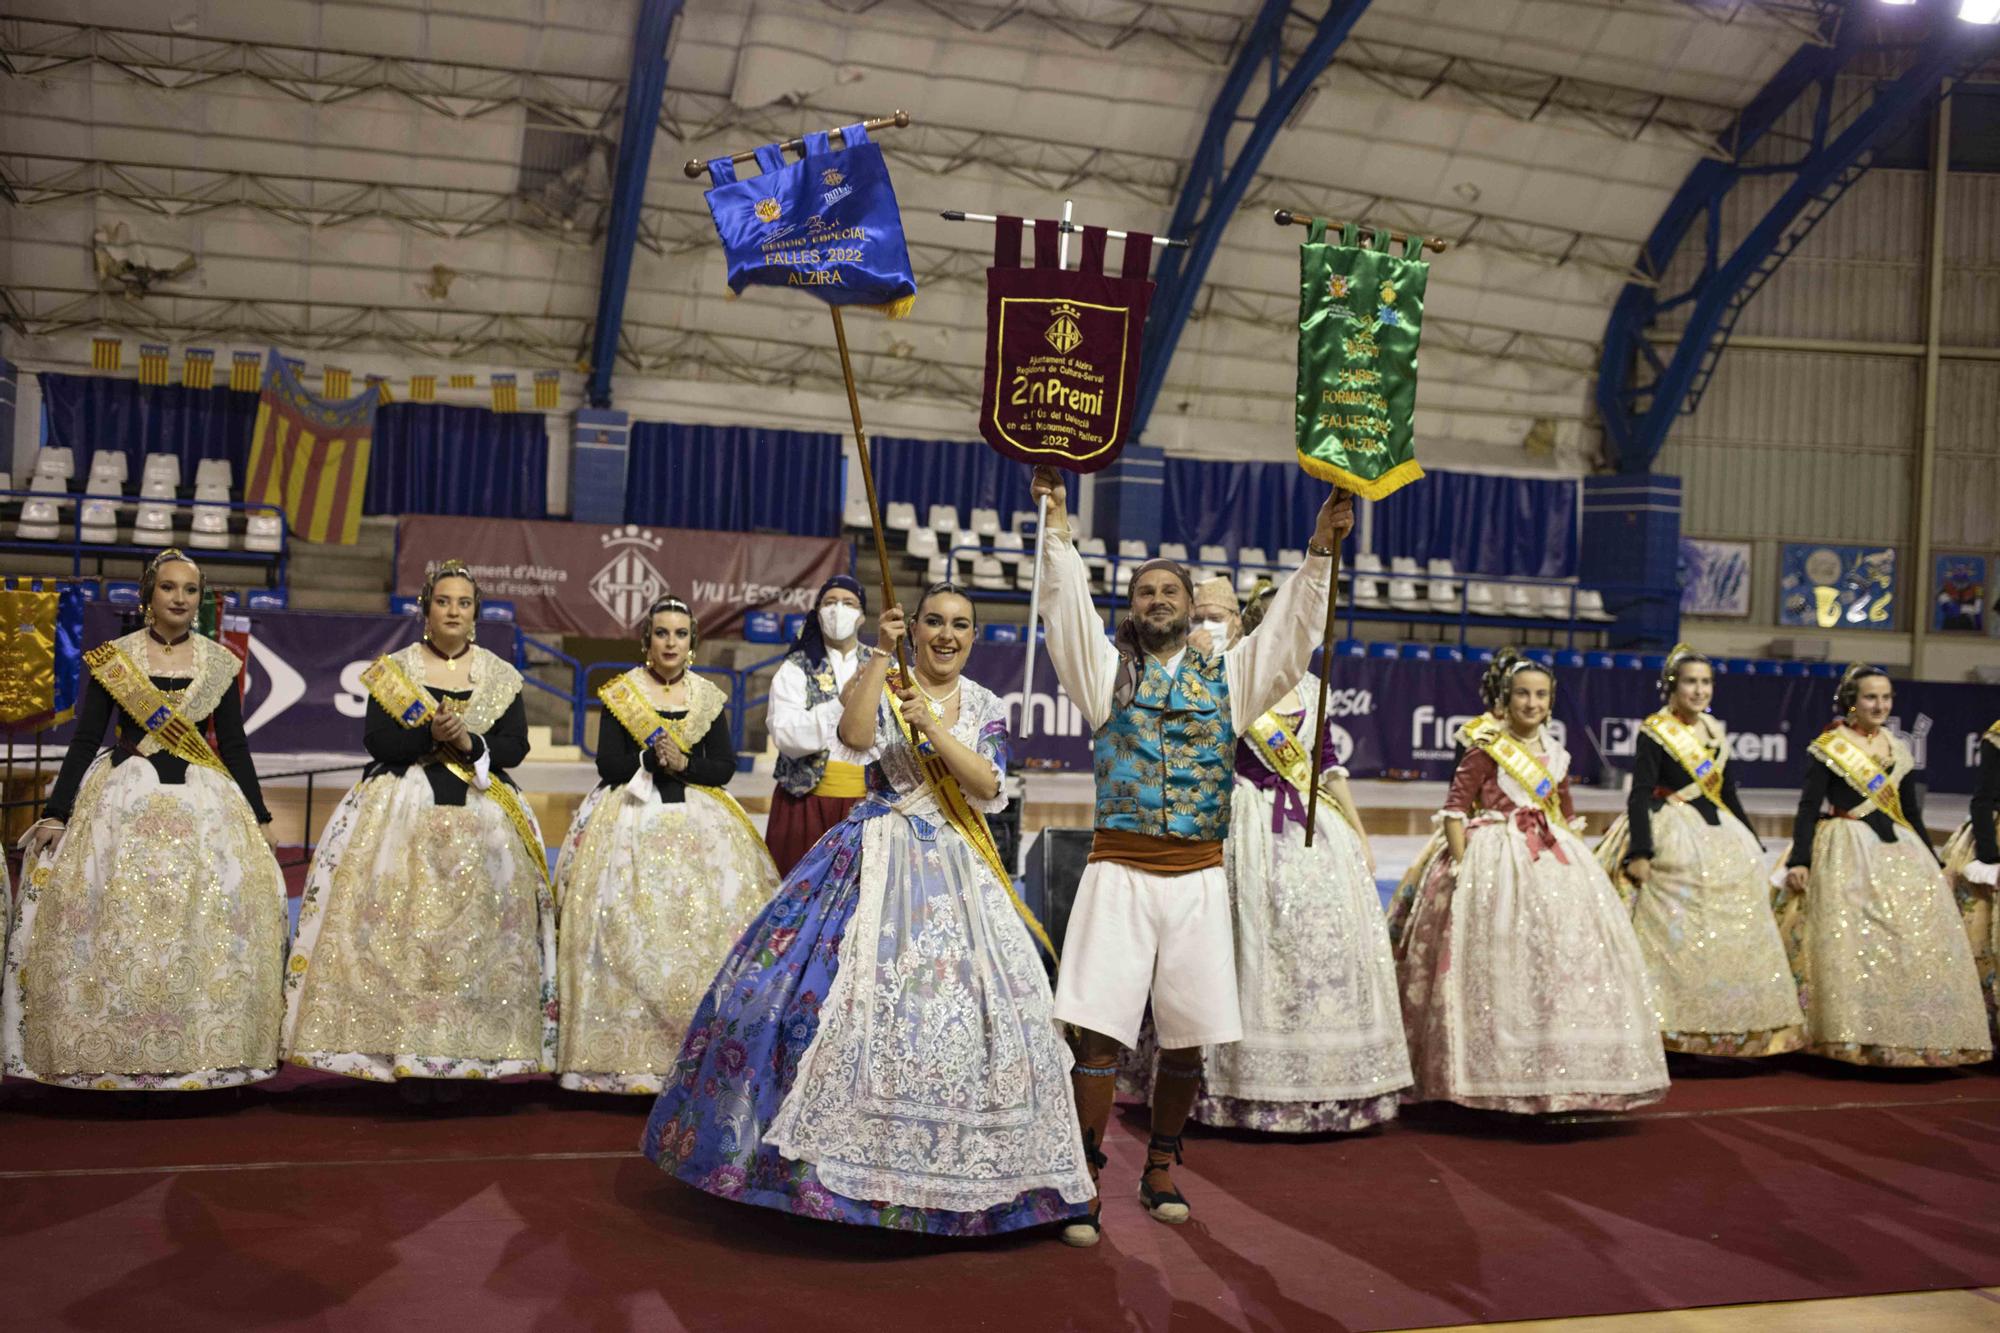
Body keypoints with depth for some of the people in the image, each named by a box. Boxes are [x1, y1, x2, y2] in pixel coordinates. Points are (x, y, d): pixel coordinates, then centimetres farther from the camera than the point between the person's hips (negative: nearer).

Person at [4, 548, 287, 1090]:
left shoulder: (220, 662, 7)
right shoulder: (110, 658, 3)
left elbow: (235, 745, 10)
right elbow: (84, 741, 3)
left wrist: (260, 818, 9)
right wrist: (56, 814, -2)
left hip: (205, 802, 1)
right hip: (124, 801, -1)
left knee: (207, 924, -5)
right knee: (113, 921, -6)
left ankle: (205, 1056, 4)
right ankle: (113, 1057, 5)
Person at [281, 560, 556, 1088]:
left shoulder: (501, 677, 11)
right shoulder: (394, 669, 8)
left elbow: (515, 746, 3)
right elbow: (376, 740, -2)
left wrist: (470, 742, -13)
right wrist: (429, 735, -17)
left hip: (480, 815, 1)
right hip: (405, 807, -1)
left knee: (473, 932, -6)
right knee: (401, 929, -8)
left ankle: (454, 1057, -1)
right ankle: (405, 1054, -3)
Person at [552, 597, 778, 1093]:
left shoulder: (708, 698, 10)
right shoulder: (620, 694, 6)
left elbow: (725, 767, 4)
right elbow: (608, 764, -2)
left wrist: (682, 763, -11)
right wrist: (654, 758, -13)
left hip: (696, 819, 2)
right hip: (631, 822, -2)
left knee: (709, 916, -11)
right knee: (627, 927, -12)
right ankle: (625, 1050, -7)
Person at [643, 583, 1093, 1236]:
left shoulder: (984, 706, 10)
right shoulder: (882, 687, 2)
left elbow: (988, 789, -4)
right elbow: (854, 738, -19)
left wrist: (934, 728, -14)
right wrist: (882, 653, -18)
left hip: (958, 872, 3)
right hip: (880, 861, -3)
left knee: (966, 1003, 0)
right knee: (862, 992, -10)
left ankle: (949, 1170, 14)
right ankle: (839, 1154, 2)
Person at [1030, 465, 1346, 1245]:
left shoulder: (1227, 676, 12)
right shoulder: (1107, 667, 8)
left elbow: (1291, 632, 7)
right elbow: (1068, 603, -1)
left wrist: (1321, 550, -1)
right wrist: (1056, 520, -7)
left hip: (1198, 878, 2)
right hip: (1119, 871, -2)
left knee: (1187, 1037, 6)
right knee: (1100, 1030, -7)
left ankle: (1161, 1170, 24)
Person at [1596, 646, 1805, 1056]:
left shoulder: (1715, 733, 13)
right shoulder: (1654, 733, -7)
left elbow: (1728, 794, 21)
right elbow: (1640, 795, -13)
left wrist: (1753, 846, 21)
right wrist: (1640, 852, -23)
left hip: (1719, 835, 7)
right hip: (1672, 839, -7)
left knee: (1732, 932, 7)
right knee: (1677, 935, -11)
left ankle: (1720, 1031, 15)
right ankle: (1676, 1029, -5)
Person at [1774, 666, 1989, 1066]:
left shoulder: (1898, 750, 14)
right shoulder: (1828, 748, -2)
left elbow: (1912, 812, 20)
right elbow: (1808, 807, -6)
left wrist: (1933, 862, 21)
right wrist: (1799, 861, -15)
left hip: (1899, 850, 6)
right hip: (1846, 853, -6)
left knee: (1923, 934, 0)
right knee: (1850, 939, -13)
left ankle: (1914, 1033, 9)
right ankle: (1853, 1036, -9)